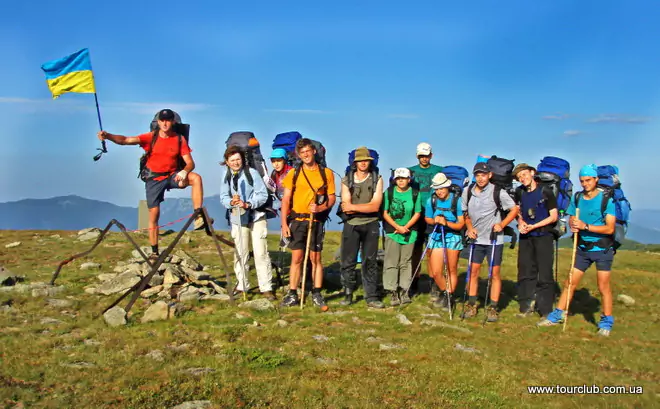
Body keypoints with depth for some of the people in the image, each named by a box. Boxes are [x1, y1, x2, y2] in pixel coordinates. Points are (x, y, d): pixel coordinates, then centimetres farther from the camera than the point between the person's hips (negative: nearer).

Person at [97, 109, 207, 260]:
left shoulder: (180, 139, -7)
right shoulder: (151, 137, -10)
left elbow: (190, 163, -9)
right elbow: (126, 140, -22)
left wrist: (184, 171, -33)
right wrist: (108, 135, -40)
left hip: (173, 175, 0)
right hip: (154, 178, 0)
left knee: (196, 178, -29)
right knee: (154, 214, -1)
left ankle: (198, 218, -30)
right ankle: (154, 252, 12)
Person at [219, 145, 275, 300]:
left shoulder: (252, 172, -12)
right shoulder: (226, 175, -1)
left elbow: (263, 194, -12)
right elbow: (223, 196, -1)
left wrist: (248, 204, -26)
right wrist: (231, 202, -23)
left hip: (256, 217, -3)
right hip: (237, 219, 4)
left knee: (261, 253, -5)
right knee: (239, 254, 9)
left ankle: (266, 288, 2)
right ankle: (242, 286, 22)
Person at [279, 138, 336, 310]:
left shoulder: (326, 173, 4)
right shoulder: (294, 173, 5)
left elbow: (332, 198, 5)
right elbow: (286, 200, 3)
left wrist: (320, 208, -15)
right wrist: (284, 223, -7)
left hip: (316, 221, 0)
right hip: (297, 220, 0)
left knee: (316, 258, 3)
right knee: (296, 258, 1)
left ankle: (317, 294, 12)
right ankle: (292, 294, 7)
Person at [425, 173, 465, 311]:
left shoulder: (456, 201, -12)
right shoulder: (431, 201, -3)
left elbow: (460, 224, -11)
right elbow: (427, 219, 10)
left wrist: (446, 223, -26)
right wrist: (434, 221, -11)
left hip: (452, 237, -3)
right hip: (436, 237, 3)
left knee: (452, 270, 5)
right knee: (435, 273, 2)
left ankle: (450, 296, 22)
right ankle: (445, 293, 27)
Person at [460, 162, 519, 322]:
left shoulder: (498, 192, -10)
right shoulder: (467, 191, 1)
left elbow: (514, 209, -3)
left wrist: (501, 224, -14)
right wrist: (470, 228, -3)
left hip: (494, 239, -3)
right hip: (476, 238, 3)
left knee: (495, 273, 1)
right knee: (473, 271, 6)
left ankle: (493, 308, 9)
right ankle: (471, 305, 16)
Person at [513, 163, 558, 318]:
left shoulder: (545, 192, -8)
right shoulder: (520, 192, 7)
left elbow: (554, 216, -7)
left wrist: (534, 226, -16)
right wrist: (520, 222, -1)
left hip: (543, 236, -5)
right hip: (525, 237, 5)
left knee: (544, 274, -5)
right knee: (525, 272, 7)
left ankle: (546, 310, -1)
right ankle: (526, 305, 17)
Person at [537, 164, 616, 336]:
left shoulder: (607, 199, -12)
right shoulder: (576, 198, 3)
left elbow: (609, 228, -18)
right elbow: (572, 219, 13)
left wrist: (585, 226, -27)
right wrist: (573, 225, -11)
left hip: (602, 249, -4)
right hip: (583, 248, 4)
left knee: (603, 286, 0)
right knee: (570, 282, 7)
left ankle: (607, 322, 14)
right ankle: (557, 315, 17)